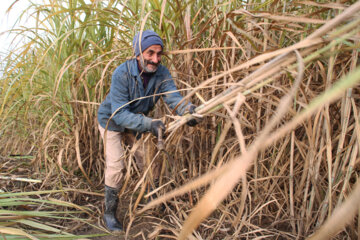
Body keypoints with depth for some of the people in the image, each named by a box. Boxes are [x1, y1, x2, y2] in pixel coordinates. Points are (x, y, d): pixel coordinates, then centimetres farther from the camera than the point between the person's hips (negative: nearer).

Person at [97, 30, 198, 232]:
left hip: (136, 121, 5)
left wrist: (187, 109, -58)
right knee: (115, 167, -8)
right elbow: (120, 114, -39)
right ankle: (110, 213, 13)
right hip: (111, 121, -4)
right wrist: (149, 124, -53)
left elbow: (173, 96, -36)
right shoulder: (122, 74, -34)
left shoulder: (162, 73, -21)